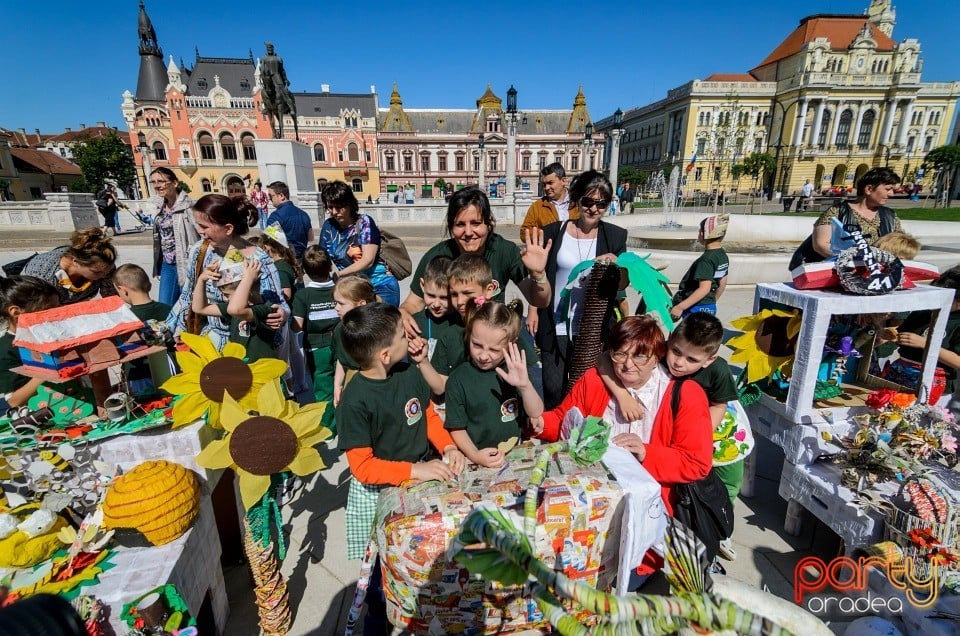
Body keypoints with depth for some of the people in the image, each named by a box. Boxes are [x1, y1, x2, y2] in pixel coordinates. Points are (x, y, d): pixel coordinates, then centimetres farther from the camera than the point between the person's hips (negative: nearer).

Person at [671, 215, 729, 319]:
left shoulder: (706, 259, -21)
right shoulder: (723, 256, 7)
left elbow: (704, 288, -28)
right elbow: (723, 283, 15)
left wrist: (680, 307, -30)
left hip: (696, 309, -10)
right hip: (710, 307, 10)